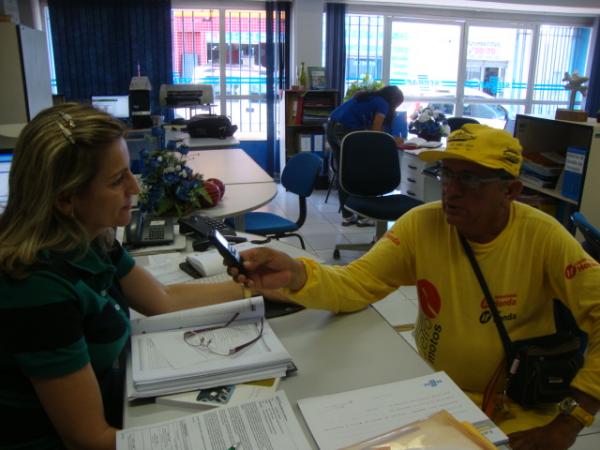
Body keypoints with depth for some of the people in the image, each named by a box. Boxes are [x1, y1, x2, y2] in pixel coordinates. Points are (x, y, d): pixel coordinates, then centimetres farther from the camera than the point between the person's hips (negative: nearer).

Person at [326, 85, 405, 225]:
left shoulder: (369, 97, 25)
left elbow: (368, 128, 24)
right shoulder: (382, 104, 0)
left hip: (332, 127, 9)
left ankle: (347, 215, 18)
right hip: (345, 131, -8)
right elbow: (375, 133, -2)